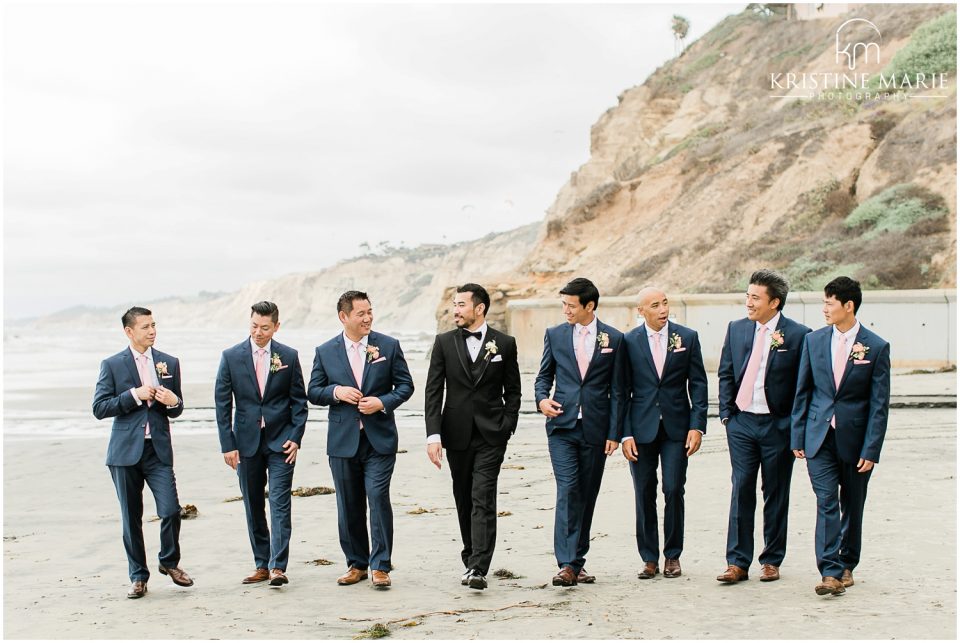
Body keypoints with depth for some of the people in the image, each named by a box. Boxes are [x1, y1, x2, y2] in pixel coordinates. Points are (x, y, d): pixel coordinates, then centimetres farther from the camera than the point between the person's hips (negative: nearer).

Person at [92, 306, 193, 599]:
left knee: (171, 511, -9)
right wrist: (135, 395, -13)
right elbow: (99, 408, -4)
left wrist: (173, 403, -9)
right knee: (132, 518, 5)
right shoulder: (112, 365, 2)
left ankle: (169, 562, 16)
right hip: (126, 451, -1)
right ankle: (138, 577, 18)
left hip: (158, 449, 1)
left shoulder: (169, 363, 10)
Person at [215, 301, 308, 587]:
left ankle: (278, 566, -10)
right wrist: (228, 444, -4)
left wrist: (295, 437, -5)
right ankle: (261, 565, 16)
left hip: (280, 441, -1)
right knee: (253, 506, 7)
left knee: (280, 503, -9)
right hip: (247, 441, 2)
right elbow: (222, 403, 1)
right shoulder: (231, 356, 0)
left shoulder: (289, 356, 1)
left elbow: (299, 400, 5)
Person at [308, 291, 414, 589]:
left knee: (378, 498, -10)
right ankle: (356, 564, 19)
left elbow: (405, 385, 5)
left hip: (379, 438, -2)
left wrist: (383, 402, -12)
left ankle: (380, 566, -3)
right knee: (349, 505, 8)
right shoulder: (325, 352, 4)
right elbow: (313, 392, 8)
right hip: (343, 440, 2)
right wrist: (337, 391, -11)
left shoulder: (389, 346, 2)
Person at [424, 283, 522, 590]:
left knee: (483, 500, -11)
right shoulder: (444, 343, 4)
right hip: (457, 434, 2)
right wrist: (433, 434, -9)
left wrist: (507, 426, -3)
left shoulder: (504, 344, 2)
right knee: (463, 500, 11)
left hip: (491, 435, -2)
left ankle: (478, 568, -17)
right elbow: (433, 391, 0)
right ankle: (470, 556, 26)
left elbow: (512, 391, 8)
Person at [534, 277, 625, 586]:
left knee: (587, 496, 6)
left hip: (595, 430, 0)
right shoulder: (555, 335, 7)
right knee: (568, 490, -13)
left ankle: (577, 563, 16)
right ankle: (566, 564, -15)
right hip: (562, 425, 0)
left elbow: (616, 390, 3)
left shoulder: (613, 339, 3)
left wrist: (614, 433, -1)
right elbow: (544, 376, 14)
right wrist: (542, 399, -8)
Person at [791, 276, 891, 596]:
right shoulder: (814, 341, 3)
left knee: (852, 506, 11)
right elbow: (802, 391, 8)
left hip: (855, 439, -1)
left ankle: (846, 565, 28)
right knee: (827, 502, -9)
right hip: (819, 437, 1)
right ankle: (830, 572, -13)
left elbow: (879, 403, -6)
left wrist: (871, 450, -10)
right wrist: (798, 437, 5)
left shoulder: (876, 347, -6)